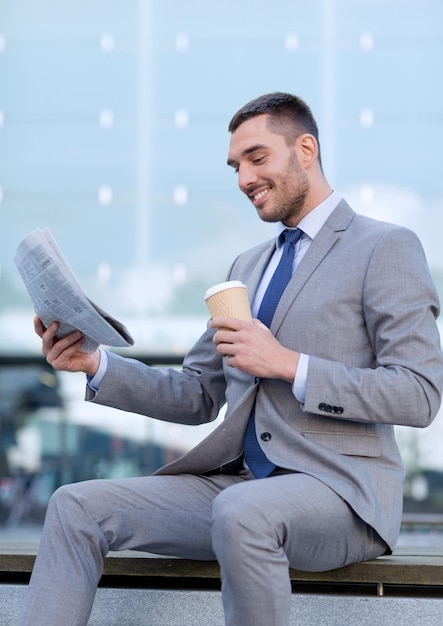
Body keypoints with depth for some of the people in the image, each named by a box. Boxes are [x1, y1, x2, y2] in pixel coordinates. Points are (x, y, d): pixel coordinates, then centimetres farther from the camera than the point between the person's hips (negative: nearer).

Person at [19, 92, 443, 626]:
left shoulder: (385, 248, -1)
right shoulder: (248, 266, 22)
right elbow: (197, 397, 21)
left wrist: (289, 364, -17)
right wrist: (96, 365, 5)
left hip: (341, 490, -7)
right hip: (236, 482, 7)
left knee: (242, 512, -38)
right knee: (77, 506, -10)